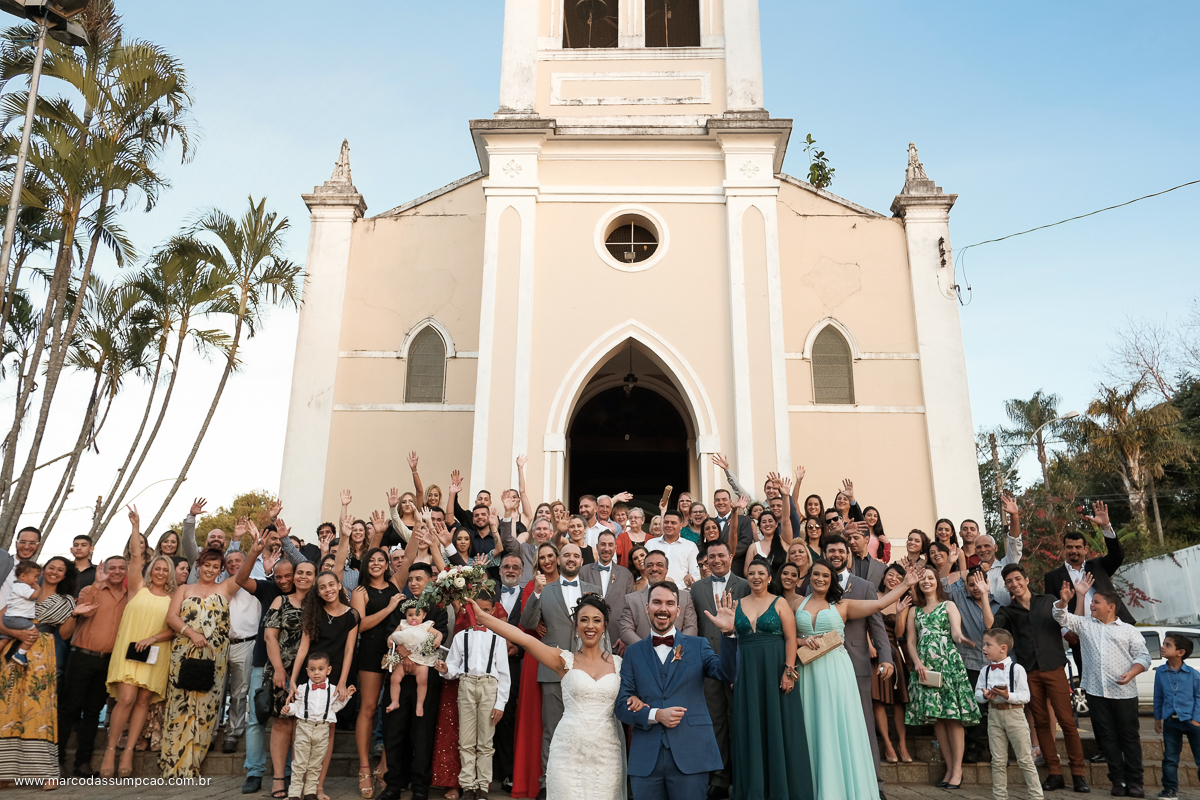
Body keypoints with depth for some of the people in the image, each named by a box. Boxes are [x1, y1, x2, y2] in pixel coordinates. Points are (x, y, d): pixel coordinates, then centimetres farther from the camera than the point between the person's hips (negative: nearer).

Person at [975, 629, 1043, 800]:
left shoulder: (1016, 669, -9)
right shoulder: (985, 672, 5)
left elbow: (1025, 696, -11)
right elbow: (977, 694, 7)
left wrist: (1008, 695, -26)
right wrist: (985, 696, -15)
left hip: (1014, 714, -4)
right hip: (994, 714, 4)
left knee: (1025, 759, 4)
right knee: (998, 761, 10)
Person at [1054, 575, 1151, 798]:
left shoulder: (1129, 630, 8)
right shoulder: (1084, 624, 14)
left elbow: (1143, 657, 3)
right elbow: (1061, 617, 6)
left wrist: (1130, 673, -14)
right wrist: (1064, 601, -14)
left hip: (1124, 692, -2)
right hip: (1096, 691, 2)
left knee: (1129, 737, 2)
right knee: (1107, 738, 4)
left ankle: (1134, 782, 8)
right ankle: (1118, 781, 10)